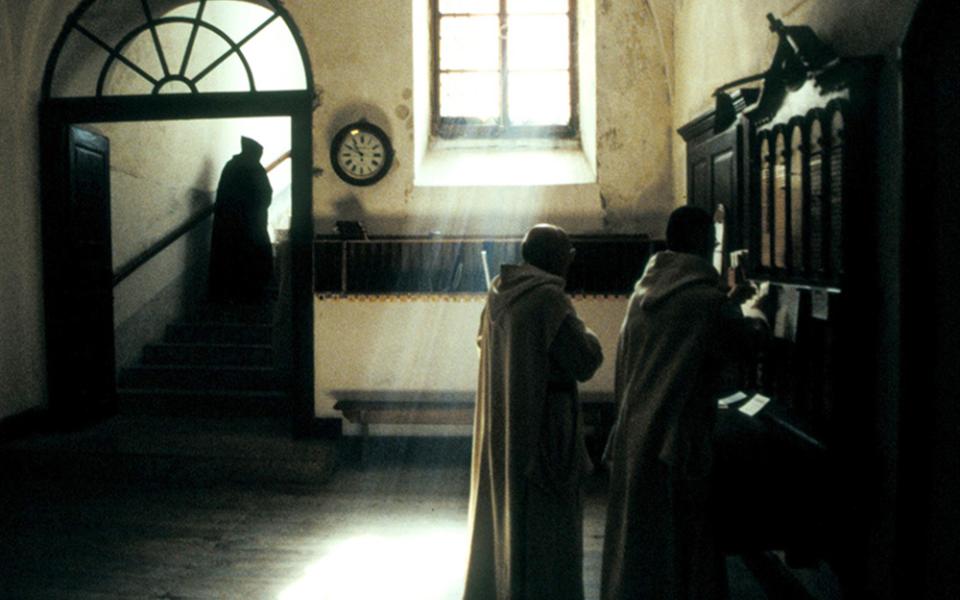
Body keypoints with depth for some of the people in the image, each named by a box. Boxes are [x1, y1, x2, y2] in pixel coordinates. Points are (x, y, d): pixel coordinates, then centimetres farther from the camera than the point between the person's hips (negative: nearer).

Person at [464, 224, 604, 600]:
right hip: (542, 424, -8)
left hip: (500, 424, 8)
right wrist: (587, 337, 3)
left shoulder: (499, 291, 5)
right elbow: (584, 362, -18)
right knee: (543, 516, 3)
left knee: (502, 510, 19)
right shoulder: (549, 298, -18)